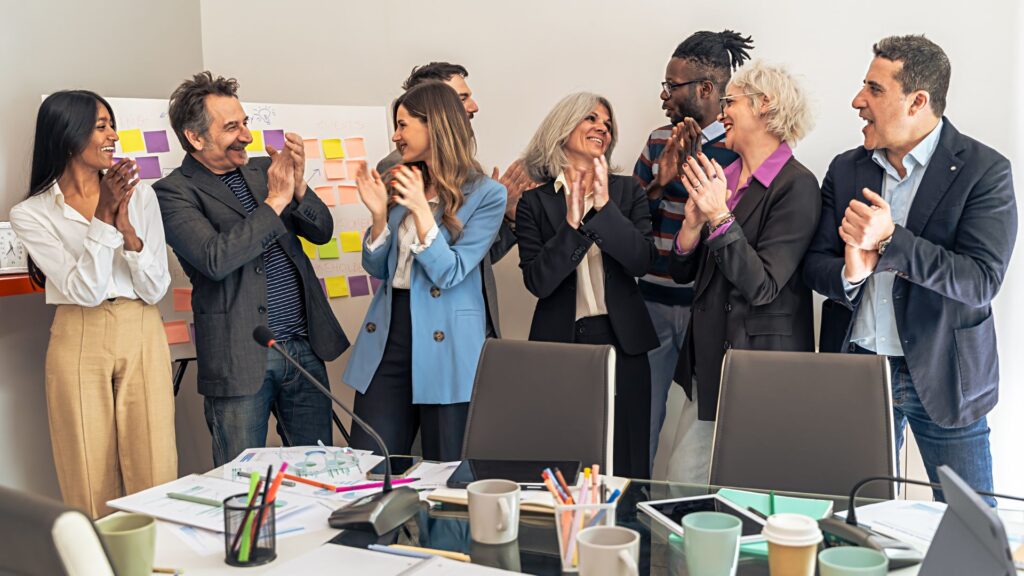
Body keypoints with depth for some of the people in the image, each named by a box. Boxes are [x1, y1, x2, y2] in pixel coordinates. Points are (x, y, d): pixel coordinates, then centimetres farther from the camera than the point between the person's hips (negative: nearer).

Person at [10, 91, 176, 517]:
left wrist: (127, 227, -13)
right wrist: (103, 218, -16)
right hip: (79, 343, -2)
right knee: (92, 488, 4)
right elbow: (85, 290, -11)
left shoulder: (140, 196, 4)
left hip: (143, 338, 2)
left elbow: (155, 290, 0)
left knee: (156, 482, 2)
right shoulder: (32, 214, -2)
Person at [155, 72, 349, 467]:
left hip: (304, 347, 6)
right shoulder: (174, 192, -7)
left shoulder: (262, 169, 11)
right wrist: (275, 201, -19)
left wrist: (297, 187, -10)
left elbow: (321, 231, 9)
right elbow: (216, 260, -21)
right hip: (241, 357, -5)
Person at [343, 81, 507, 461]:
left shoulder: (486, 194, -6)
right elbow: (377, 269, 12)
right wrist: (380, 214, -5)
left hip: (445, 344, -5)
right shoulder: (404, 183, 11)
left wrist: (420, 208, -21)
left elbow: (449, 273, -13)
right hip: (387, 336, 5)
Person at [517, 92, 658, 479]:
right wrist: (572, 224, -17)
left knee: (625, 468, 4)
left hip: (622, 343, 1)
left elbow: (643, 262, -7)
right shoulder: (534, 202, 2)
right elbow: (537, 281, -7)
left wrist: (604, 206, -17)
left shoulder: (628, 192, 7)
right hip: (560, 342, -1)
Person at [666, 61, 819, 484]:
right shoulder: (722, 176, 9)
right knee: (679, 487, 10)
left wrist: (719, 215, -22)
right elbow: (681, 272, 11)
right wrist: (693, 220, -8)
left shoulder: (796, 186, -11)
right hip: (708, 359, 7)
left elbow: (762, 286, -18)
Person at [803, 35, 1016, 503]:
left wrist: (890, 239, -26)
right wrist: (849, 272, -20)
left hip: (942, 377, -3)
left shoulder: (984, 170, -9)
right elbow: (814, 266, 3)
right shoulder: (846, 169, 5)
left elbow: (981, 281, -17)